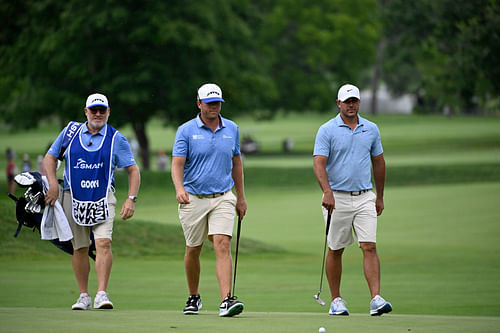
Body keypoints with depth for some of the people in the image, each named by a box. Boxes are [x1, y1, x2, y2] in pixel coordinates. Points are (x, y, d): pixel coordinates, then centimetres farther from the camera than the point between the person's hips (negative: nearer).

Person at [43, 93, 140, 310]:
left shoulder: (116, 139, 4)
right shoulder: (71, 132, 7)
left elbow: (133, 170, 6)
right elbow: (50, 158, 13)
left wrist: (131, 199, -6)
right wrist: (53, 184, -2)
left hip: (103, 199, -1)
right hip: (73, 199, 2)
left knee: (103, 243, -18)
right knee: (79, 248, 3)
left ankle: (102, 294, -20)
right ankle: (84, 296, 11)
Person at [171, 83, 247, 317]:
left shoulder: (232, 129, 7)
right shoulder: (186, 131, -4)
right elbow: (177, 164, -11)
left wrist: (241, 197, 17)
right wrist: (179, 189, -30)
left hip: (223, 198, 1)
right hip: (193, 199, -1)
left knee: (222, 245, -15)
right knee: (193, 251, 10)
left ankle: (226, 301, -24)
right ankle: (193, 297, 31)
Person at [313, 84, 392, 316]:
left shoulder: (371, 129, 8)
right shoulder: (327, 130, -5)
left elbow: (378, 162, 17)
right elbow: (319, 163, -14)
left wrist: (380, 196, 18)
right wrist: (327, 192, -28)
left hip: (365, 198, 2)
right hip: (337, 198, -2)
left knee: (369, 247, -9)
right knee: (336, 250, 5)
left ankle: (376, 299, -16)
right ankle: (336, 301, 15)